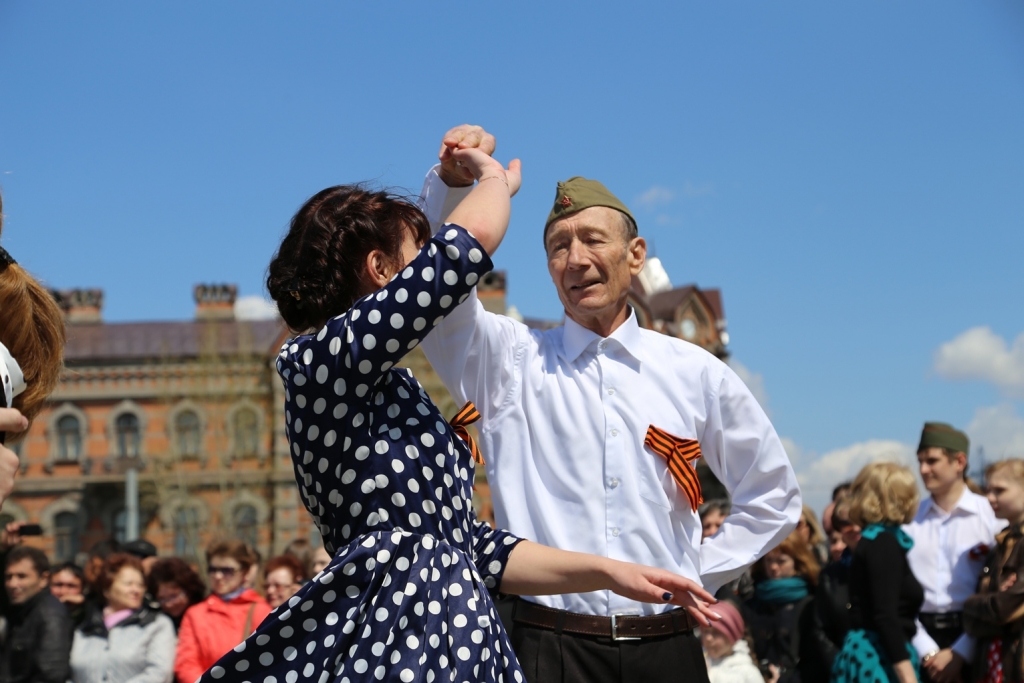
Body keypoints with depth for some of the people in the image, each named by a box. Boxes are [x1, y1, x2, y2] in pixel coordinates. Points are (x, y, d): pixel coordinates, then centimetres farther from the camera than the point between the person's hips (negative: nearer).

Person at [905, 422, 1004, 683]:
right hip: (922, 636, 2)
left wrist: (959, 652, -8)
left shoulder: (990, 515, 0)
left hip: (972, 642, -2)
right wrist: (927, 650, -6)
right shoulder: (911, 519, 7)